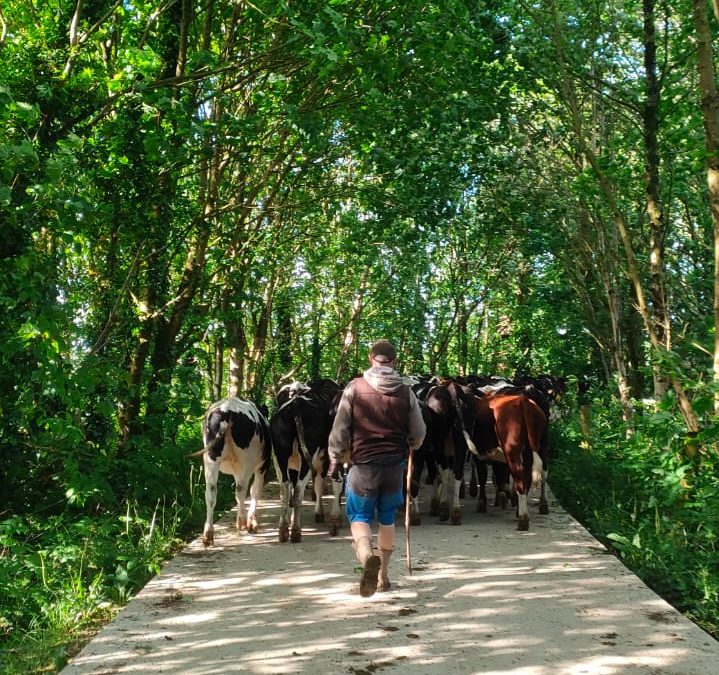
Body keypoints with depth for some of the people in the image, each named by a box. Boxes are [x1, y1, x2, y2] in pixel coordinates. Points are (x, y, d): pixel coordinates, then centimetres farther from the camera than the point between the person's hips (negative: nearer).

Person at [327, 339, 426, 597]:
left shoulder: (355, 388, -5)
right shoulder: (405, 392, 2)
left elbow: (340, 429, -5)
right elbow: (419, 433, 8)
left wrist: (334, 460, 5)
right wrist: (409, 448, 30)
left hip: (363, 463, -3)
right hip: (395, 464, 3)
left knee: (359, 516, 6)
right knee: (387, 519, 19)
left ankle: (368, 557, -24)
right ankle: (383, 574, 26)